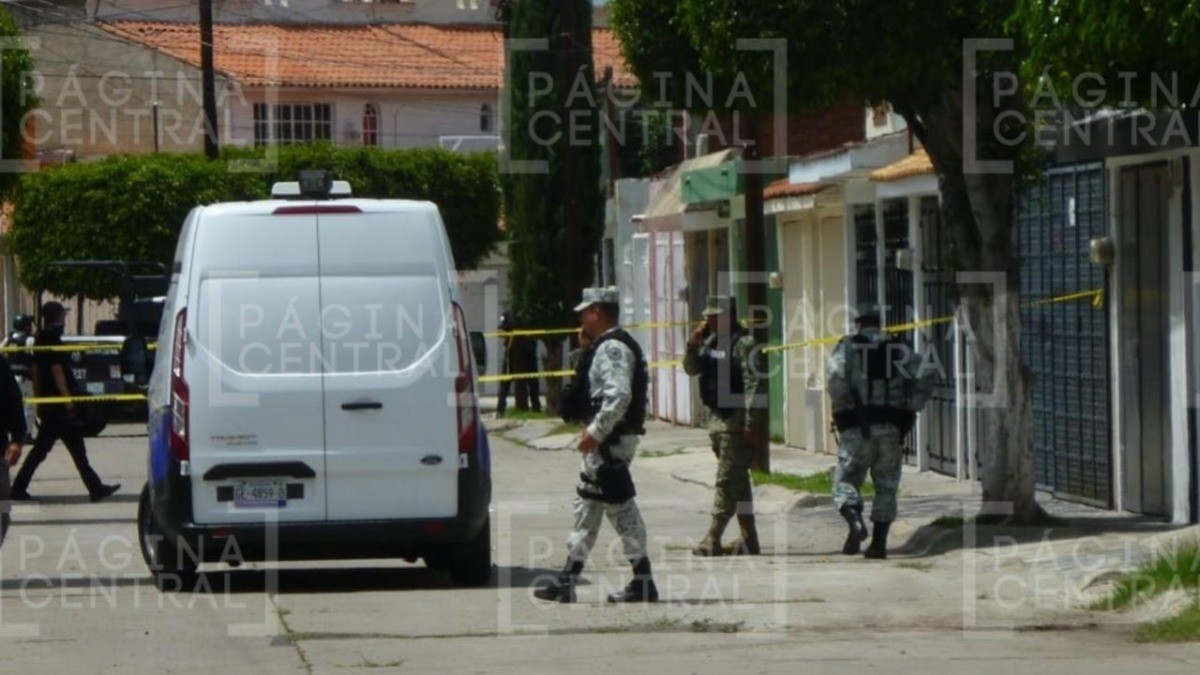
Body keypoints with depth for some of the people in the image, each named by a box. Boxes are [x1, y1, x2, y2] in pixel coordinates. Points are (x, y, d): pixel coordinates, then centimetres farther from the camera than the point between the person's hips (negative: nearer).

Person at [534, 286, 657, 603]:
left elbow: (619, 396, -26)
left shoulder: (613, 348, -15)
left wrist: (596, 431, -25)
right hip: (604, 440, 11)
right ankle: (567, 580, 15)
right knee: (587, 506, 12)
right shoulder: (606, 347, 17)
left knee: (621, 507, -6)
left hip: (610, 441, -11)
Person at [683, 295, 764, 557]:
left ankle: (712, 540, -11)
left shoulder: (744, 343, -12)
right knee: (738, 482, 12)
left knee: (727, 481, -8)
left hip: (735, 421, -9)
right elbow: (691, 369, 20)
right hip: (716, 418, 9)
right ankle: (749, 540, 17)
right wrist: (693, 346, 1)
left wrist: (750, 423, -22)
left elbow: (752, 385, -17)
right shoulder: (712, 341, 14)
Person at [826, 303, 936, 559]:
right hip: (891, 429, 3)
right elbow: (925, 376, -2)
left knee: (846, 482, 6)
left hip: (857, 427, -2)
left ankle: (855, 522, -21)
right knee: (886, 486, 10)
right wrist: (910, 408, 4)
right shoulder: (899, 348, 11)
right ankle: (879, 543, 6)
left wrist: (841, 407, -3)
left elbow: (834, 375, -16)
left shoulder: (848, 346, 3)